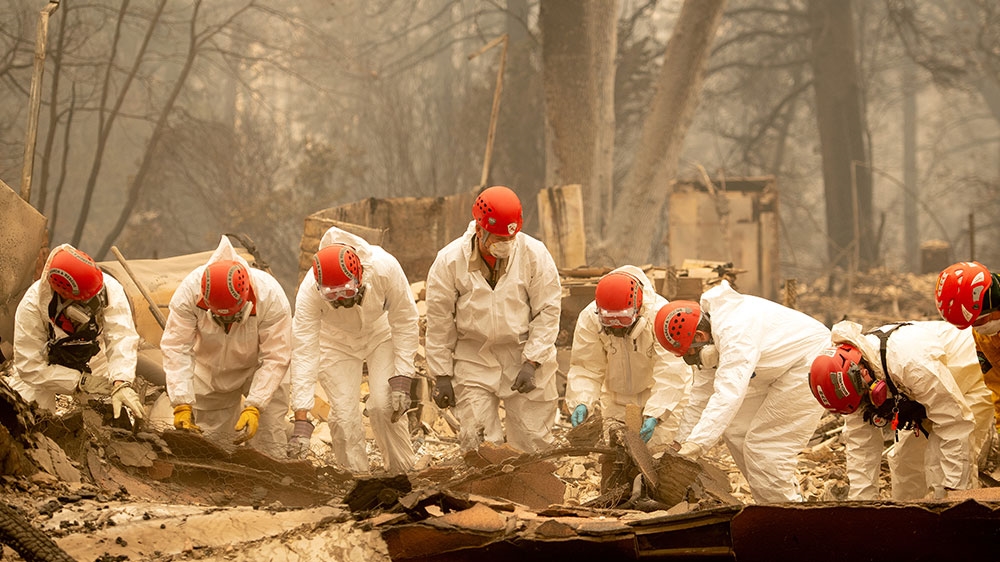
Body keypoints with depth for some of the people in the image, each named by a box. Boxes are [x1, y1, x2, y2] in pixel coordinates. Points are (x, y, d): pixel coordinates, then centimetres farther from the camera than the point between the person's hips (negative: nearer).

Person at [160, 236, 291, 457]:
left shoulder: (271, 297, -34)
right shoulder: (189, 291, -32)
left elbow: (275, 358, -29)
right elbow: (176, 349, -29)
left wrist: (254, 407, -36)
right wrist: (182, 405, -36)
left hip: (258, 367, -1)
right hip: (210, 370, 1)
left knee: (269, 443, -11)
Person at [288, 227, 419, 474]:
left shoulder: (384, 268, -37)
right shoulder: (310, 291, -36)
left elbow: (405, 322, -22)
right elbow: (304, 353, -35)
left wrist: (401, 378, -24)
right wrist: (301, 420, -38)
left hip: (380, 332, 0)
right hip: (336, 340, 0)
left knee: (385, 405, -14)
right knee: (344, 413, -10)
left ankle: (402, 473, 3)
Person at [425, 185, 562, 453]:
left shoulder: (535, 254, -11)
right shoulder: (450, 260, -10)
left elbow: (548, 311, -6)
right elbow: (439, 323, -3)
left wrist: (531, 362, -13)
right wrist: (442, 375, -2)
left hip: (525, 355, 0)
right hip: (473, 358, 0)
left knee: (532, 440, 4)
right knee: (476, 441, -6)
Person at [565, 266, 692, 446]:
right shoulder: (589, 319, -21)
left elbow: (669, 373, -33)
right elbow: (586, 370, -18)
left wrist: (654, 415, -42)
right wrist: (580, 403, -37)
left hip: (662, 395, -3)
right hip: (617, 397, 3)